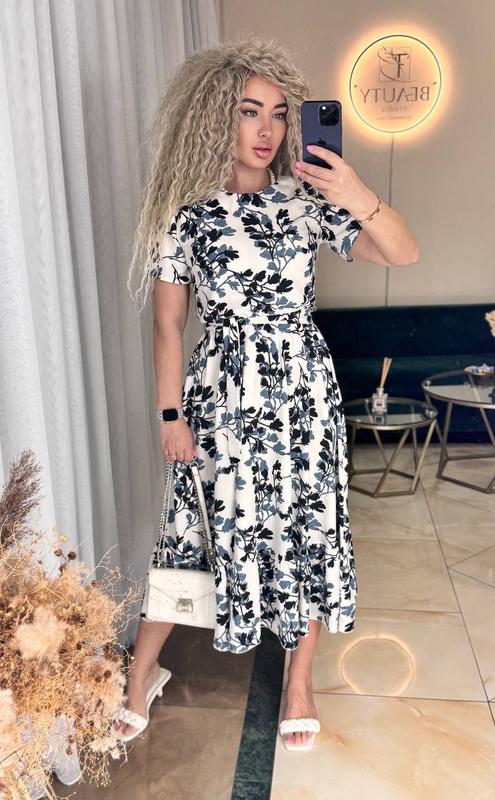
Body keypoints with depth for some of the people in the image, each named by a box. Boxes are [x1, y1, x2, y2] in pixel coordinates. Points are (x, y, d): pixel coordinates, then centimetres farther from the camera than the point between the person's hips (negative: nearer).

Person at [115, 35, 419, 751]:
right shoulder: (187, 211, -2)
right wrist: (172, 416, -5)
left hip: (304, 394, 3)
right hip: (223, 398, -2)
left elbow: (405, 255, -2)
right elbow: (168, 324, -2)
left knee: (309, 530, 9)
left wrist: (362, 200, -19)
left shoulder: (306, 198, 2)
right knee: (202, 530, 6)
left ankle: (300, 680, 32)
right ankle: (143, 670, 30)